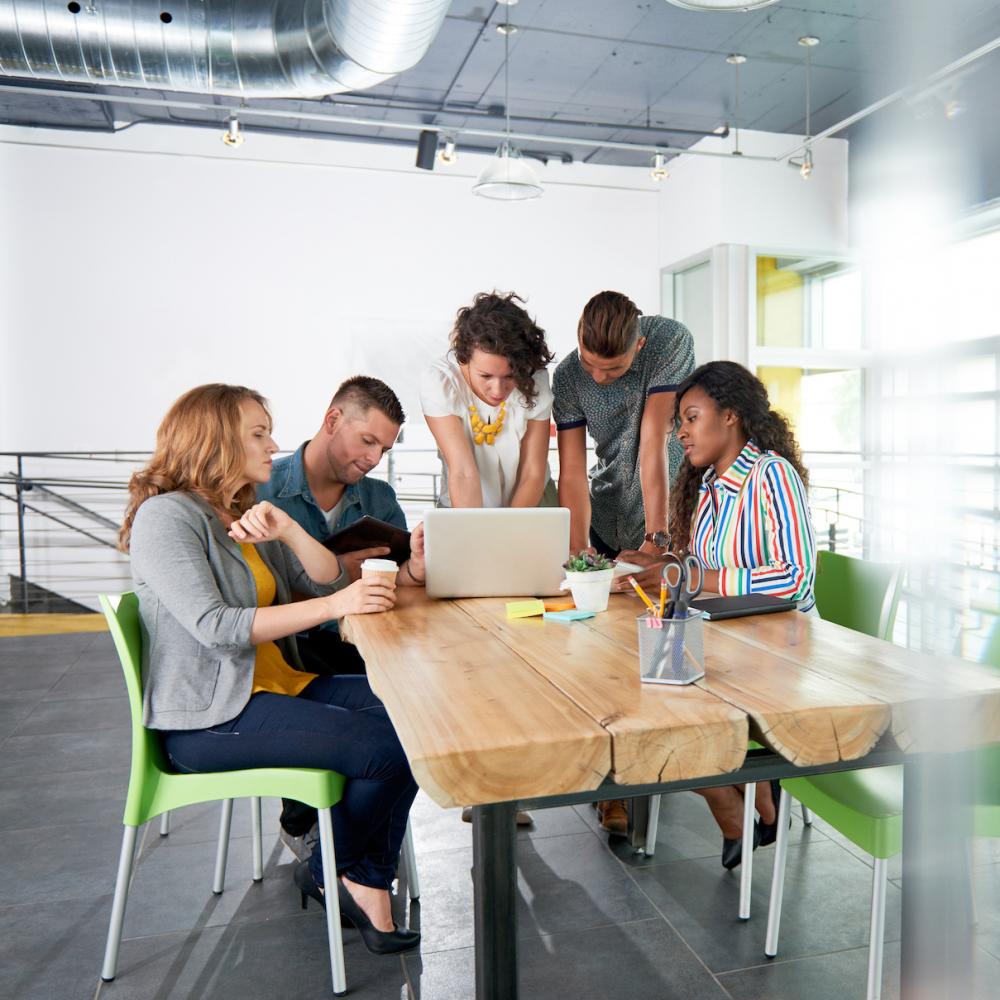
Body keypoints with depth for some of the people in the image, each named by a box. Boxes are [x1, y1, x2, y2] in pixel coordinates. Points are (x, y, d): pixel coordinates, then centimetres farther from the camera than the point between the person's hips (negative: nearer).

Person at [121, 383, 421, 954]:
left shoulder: (246, 516, 16)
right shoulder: (166, 516, -10)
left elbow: (329, 581, 10)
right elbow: (214, 627, -23)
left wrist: (288, 531, -9)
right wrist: (333, 606, -28)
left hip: (277, 687, 9)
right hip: (210, 716, -8)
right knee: (385, 748, -21)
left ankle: (369, 884, -4)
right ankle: (327, 875, 5)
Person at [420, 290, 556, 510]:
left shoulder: (534, 379, -15)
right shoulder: (438, 383, -20)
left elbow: (533, 475, -12)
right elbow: (462, 474, -25)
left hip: (530, 503, 1)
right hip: (461, 509, -1)